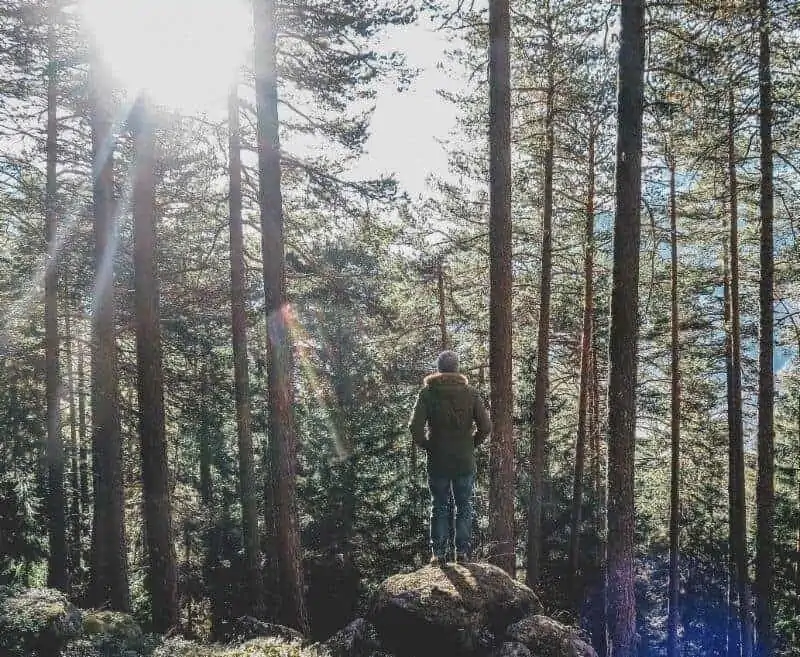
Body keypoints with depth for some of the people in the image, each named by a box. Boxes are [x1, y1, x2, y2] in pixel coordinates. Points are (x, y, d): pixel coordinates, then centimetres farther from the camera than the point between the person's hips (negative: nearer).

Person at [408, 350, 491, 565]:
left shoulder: (427, 392, -5)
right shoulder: (470, 392, -1)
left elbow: (415, 426, -14)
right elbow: (485, 426, -6)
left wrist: (427, 445, 1)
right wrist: (471, 444, 7)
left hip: (437, 461, 0)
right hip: (465, 461, 0)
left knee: (439, 507, 10)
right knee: (464, 507, 11)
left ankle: (438, 553, 11)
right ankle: (463, 552, 12)